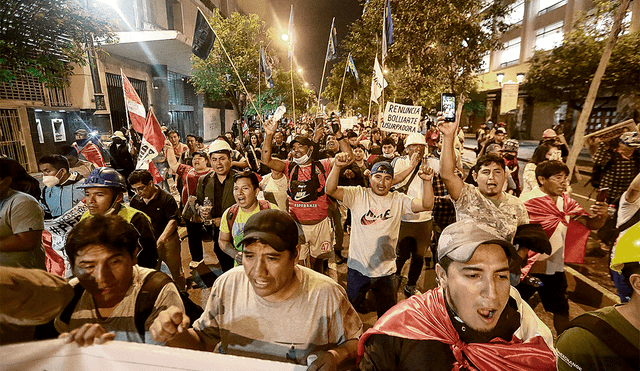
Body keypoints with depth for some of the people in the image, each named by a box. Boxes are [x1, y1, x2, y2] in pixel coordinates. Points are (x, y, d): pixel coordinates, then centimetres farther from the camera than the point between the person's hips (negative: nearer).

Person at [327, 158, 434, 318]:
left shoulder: (398, 200, -1)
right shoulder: (358, 195, -6)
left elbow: (427, 205, -11)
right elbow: (331, 190, -18)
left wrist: (426, 181, -27)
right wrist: (337, 167, -33)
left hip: (386, 270, 2)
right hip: (358, 268, -1)